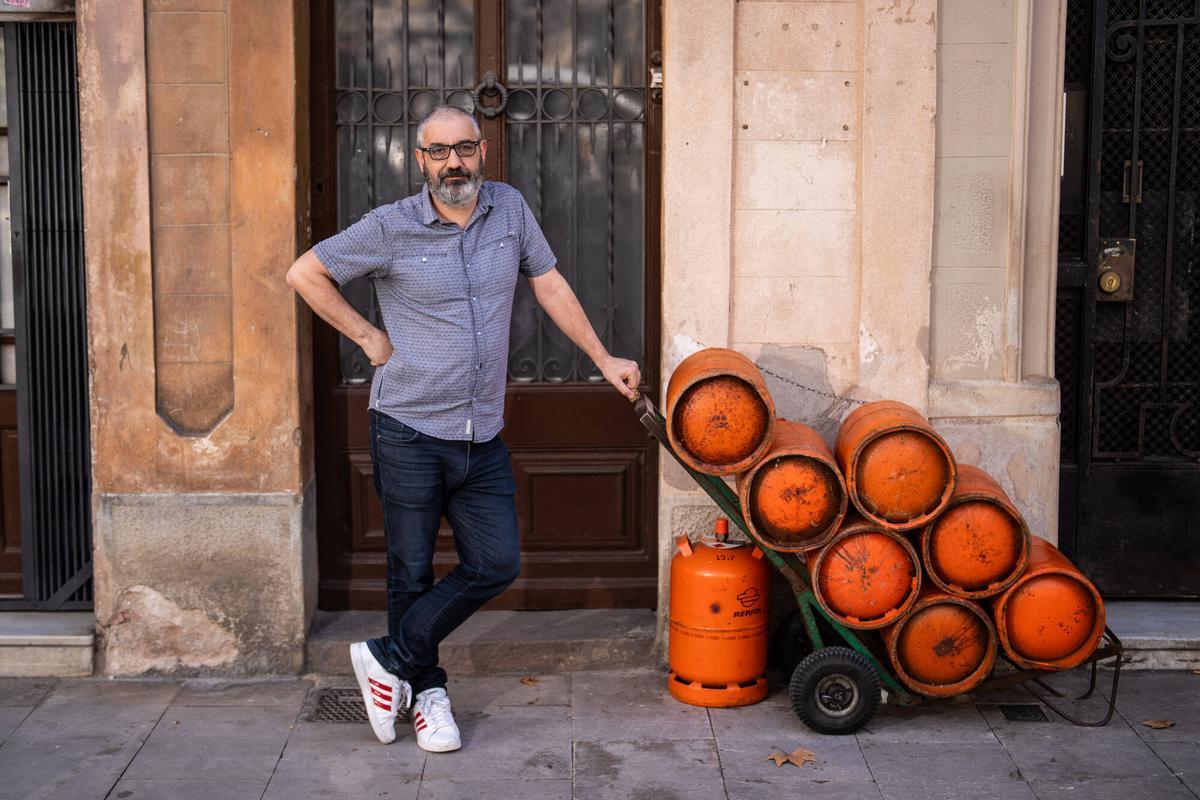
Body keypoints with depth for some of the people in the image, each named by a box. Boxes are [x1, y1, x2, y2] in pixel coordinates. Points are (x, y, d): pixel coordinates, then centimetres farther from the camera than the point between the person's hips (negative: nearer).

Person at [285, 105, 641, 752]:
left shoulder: (510, 209, 4)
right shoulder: (390, 227, -7)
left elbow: (550, 286, 14)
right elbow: (305, 274, 0)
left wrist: (604, 360, 14)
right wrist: (368, 337, -2)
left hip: (482, 437, 4)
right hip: (409, 432, -4)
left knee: (496, 564, 1)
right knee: (412, 571, 5)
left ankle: (389, 659, 15)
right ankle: (426, 692, 24)